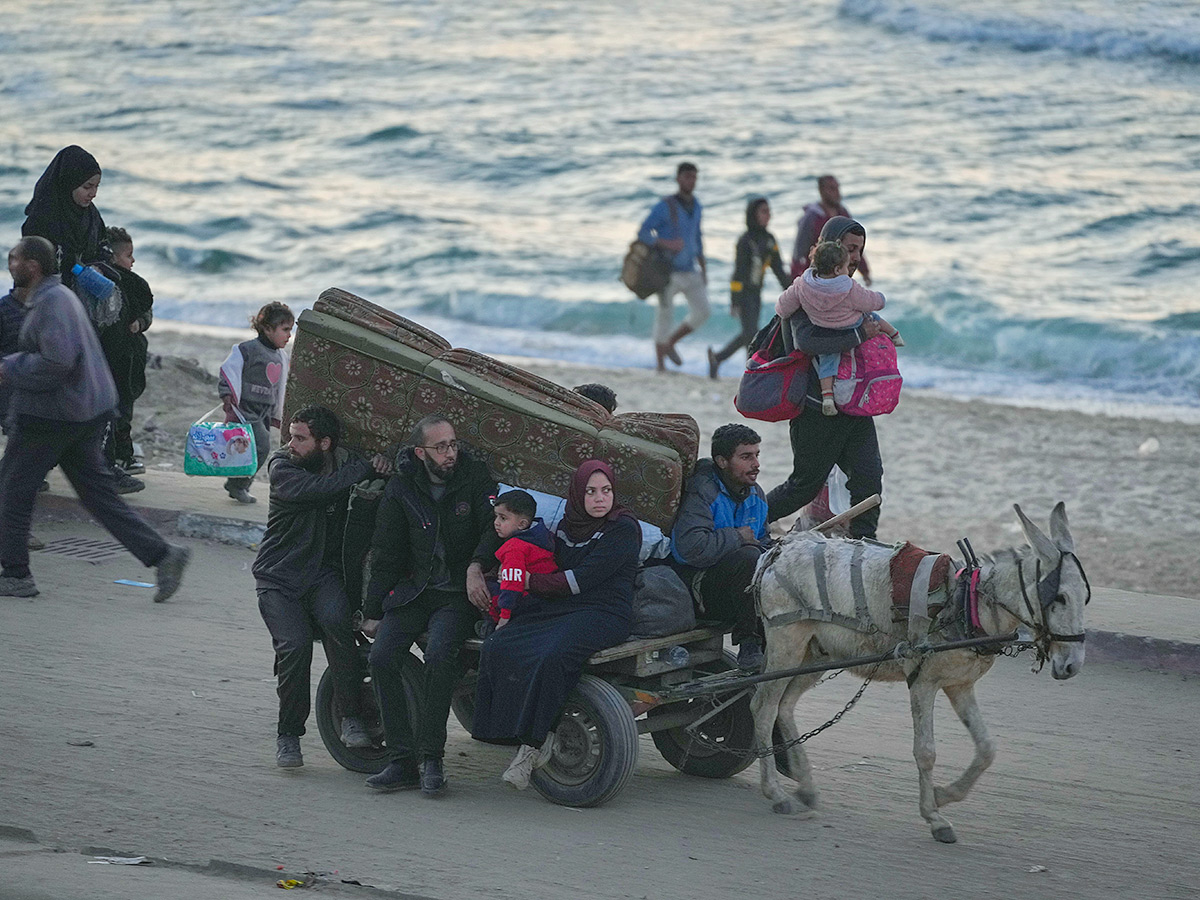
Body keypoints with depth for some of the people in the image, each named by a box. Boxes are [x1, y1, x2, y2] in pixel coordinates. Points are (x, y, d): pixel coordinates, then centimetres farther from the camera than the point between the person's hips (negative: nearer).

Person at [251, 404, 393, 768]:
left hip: (324, 574, 1)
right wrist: (366, 468, -23)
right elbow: (315, 490, -26)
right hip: (279, 578, -1)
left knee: (336, 620, -30)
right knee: (295, 646, -22)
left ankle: (351, 717, -22)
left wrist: (382, 462, -16)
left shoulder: (347, 464, 2)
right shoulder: (282, 468, -8)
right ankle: (288, 735, -3)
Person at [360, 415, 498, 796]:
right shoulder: (401, 488, 4)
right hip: (413, 590, 3)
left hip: (459, 593, -3)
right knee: (381, 658, -19)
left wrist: (475, 567, -23)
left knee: (439, 654, -30)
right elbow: (385, 555, 9)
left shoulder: (474, 476, -2)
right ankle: (403, 761, -13)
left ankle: (430, 758, -22)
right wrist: (373, 613, 8)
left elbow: (493, 529, -3)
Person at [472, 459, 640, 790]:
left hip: (604, 612, -7)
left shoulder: (623, 528, -3)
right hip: (558, 610, 7)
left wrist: (530, 582, -3)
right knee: (498, 647, -20)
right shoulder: (567, 527, 19)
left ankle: (535, 742, -26)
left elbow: (582, 579, -10)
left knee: (551, 657, -37)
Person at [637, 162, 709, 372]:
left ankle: (670, 343, 20)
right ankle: (660, 366, 8)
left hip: (689, 271, 6)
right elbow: (642, 233, -15)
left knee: (702, 312, -2)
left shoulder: (695, 205, 8)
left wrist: (703, 268, 17)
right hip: (668, 272, -6)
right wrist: (666, 243, -31)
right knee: (664, 315, -3)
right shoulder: (664, 206, -13)